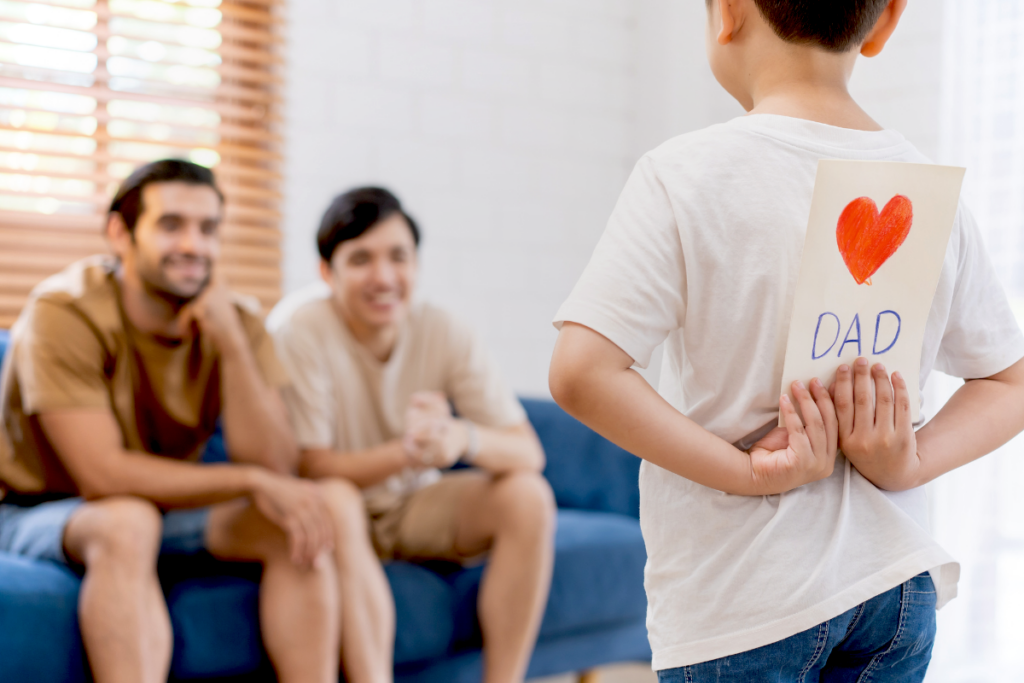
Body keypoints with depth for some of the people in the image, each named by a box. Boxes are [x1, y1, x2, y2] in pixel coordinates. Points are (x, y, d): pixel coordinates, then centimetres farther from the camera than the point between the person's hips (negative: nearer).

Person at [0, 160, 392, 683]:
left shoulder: (235, 321, -6)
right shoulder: (64, 311, -20)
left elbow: (274, 467, -15)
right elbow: (102, 473, -28)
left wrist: (232, 343, -26)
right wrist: (252, 482, -27)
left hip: (168, 511, 5)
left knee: (304, 524, -17)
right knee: (128, 521, -37)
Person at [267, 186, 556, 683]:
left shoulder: (441, 332, -11)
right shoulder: (298, 329, -20)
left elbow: (529, 453, -16)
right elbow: (308, 468, -24)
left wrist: (463, 437, -40)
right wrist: (407, 451, -42)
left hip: (413, 509, 4)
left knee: (528, 497, -19)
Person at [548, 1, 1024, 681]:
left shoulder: (687, 174, -14)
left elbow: (581, 374, -22)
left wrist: (750, 472, -16)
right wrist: (908, 465, -5)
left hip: (736, 597, -4)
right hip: (899, 583, 5)